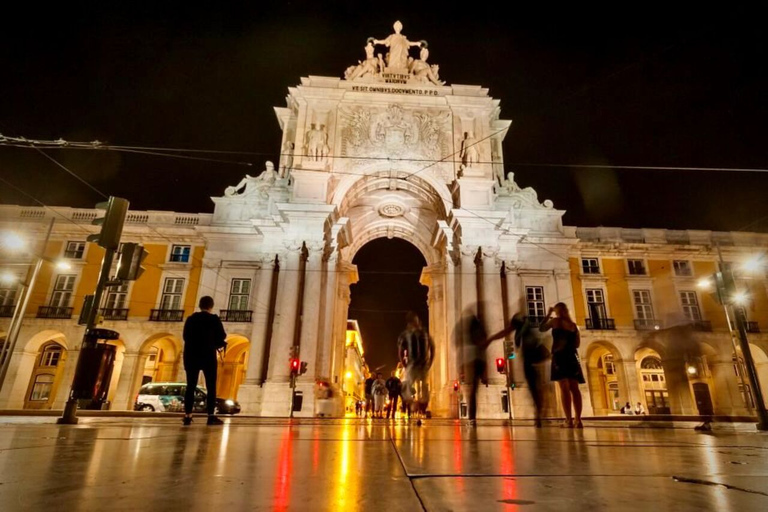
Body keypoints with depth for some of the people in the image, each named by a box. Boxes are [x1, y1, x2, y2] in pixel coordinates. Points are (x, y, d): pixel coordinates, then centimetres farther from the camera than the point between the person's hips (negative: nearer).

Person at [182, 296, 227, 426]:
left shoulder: (190, 319, 8)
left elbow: (186, 337, 13)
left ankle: (187, 416, 3)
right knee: (211, 387, -1)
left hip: (191, 356, 4)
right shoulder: (214, 319, -4)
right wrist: (220, 345, 16)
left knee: (191, 387, 7)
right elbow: (222, 337, -5)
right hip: (208, 356, -4)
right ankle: (211, 416, -6)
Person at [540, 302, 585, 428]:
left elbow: (541, 329, 13)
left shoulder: (556, 320, 1)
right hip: (572, 356, 5)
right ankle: (578, 420, -2)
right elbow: (577, 343, 16)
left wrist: (548, 314, 17)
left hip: (559, 355, -5)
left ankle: (569, 420, -16)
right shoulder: (573, 324, 14)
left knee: (564, 388, -11)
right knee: (574, 388, 2)